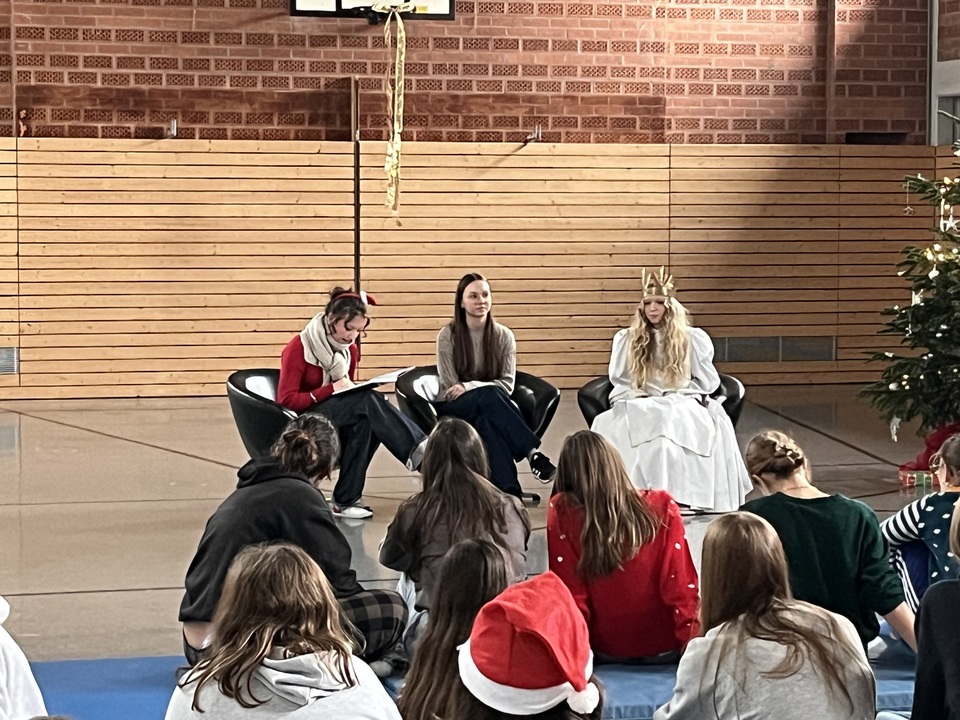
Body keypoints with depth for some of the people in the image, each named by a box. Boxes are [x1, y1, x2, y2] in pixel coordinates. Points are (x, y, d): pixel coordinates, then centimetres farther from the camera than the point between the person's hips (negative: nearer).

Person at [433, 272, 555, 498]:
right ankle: (533, 454, -45)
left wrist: (469, 386, -21)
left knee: (487, 421, -38)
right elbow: (450, 386, -7)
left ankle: (508, 490, -49)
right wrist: (485, 388, -20)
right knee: (491, 395, -36)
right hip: (454, 408, -2)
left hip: (490, 409, 2)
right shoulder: (448, 335, -5)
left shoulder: (503, 336, 1)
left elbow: (507, 384, -6)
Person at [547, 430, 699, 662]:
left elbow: (569, 592, -10)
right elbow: (682, 584, -12)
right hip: (664, 648, -1)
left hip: (606, 652, 1)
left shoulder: (561, 512, -13)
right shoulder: (662, 506, -11)